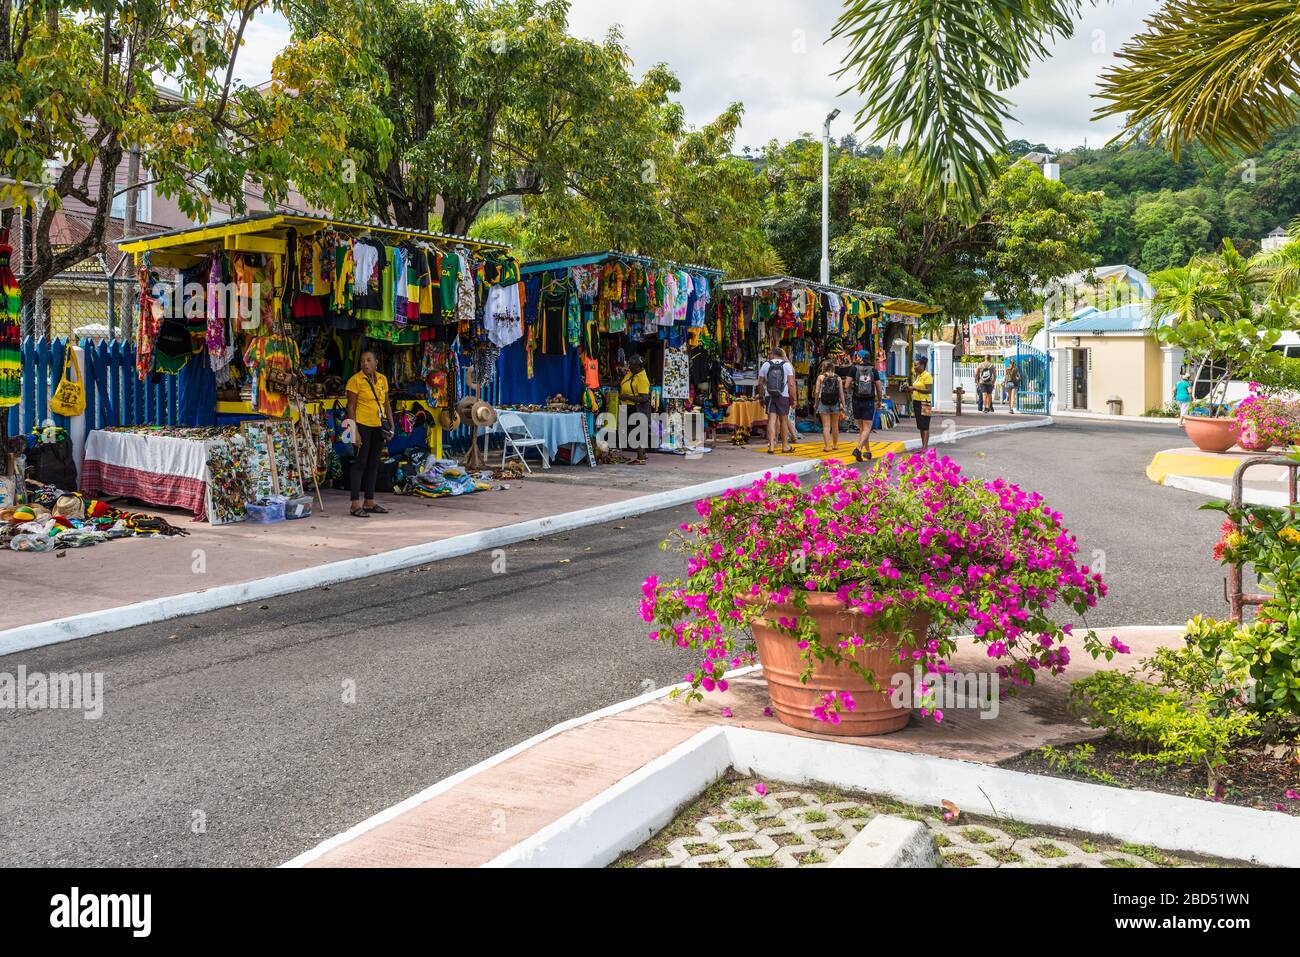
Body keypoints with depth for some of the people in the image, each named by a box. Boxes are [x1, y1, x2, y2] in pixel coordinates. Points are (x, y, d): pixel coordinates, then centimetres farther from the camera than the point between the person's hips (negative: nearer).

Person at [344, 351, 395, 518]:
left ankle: (369, 502, 18)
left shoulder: (382, 379, 8)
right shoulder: (355, 380, -8)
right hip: (363, 425, -6)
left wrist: (391, 424, 6)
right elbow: (351, 406, -10)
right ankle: (355, 505, -3)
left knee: (374, 463, 10)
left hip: (379, 427, 6)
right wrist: (354, 430, -16)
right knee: (360, 463, -5)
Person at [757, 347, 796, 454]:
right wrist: (793, 398, 0)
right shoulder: (787, 365, 1)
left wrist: (761, 397, 13)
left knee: (771, 419, -1)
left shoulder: (765, 365, 4)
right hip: (783, 397, -1)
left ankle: (771, 445, -12)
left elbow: (760, 384, 4)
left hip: (769, 396, 1)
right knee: (783, 420, 9)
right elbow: (791, 384, -5)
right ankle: (785, 445, 21)